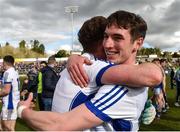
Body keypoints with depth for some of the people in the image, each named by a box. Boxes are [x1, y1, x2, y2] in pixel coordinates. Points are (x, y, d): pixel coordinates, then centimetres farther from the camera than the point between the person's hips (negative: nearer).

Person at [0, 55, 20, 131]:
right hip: (14, 102, 9)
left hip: (9, 103, -9)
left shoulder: (8, 73, -15)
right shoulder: (15, 72, 12)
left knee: (9, 128, -3)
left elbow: (6, 90, -21)